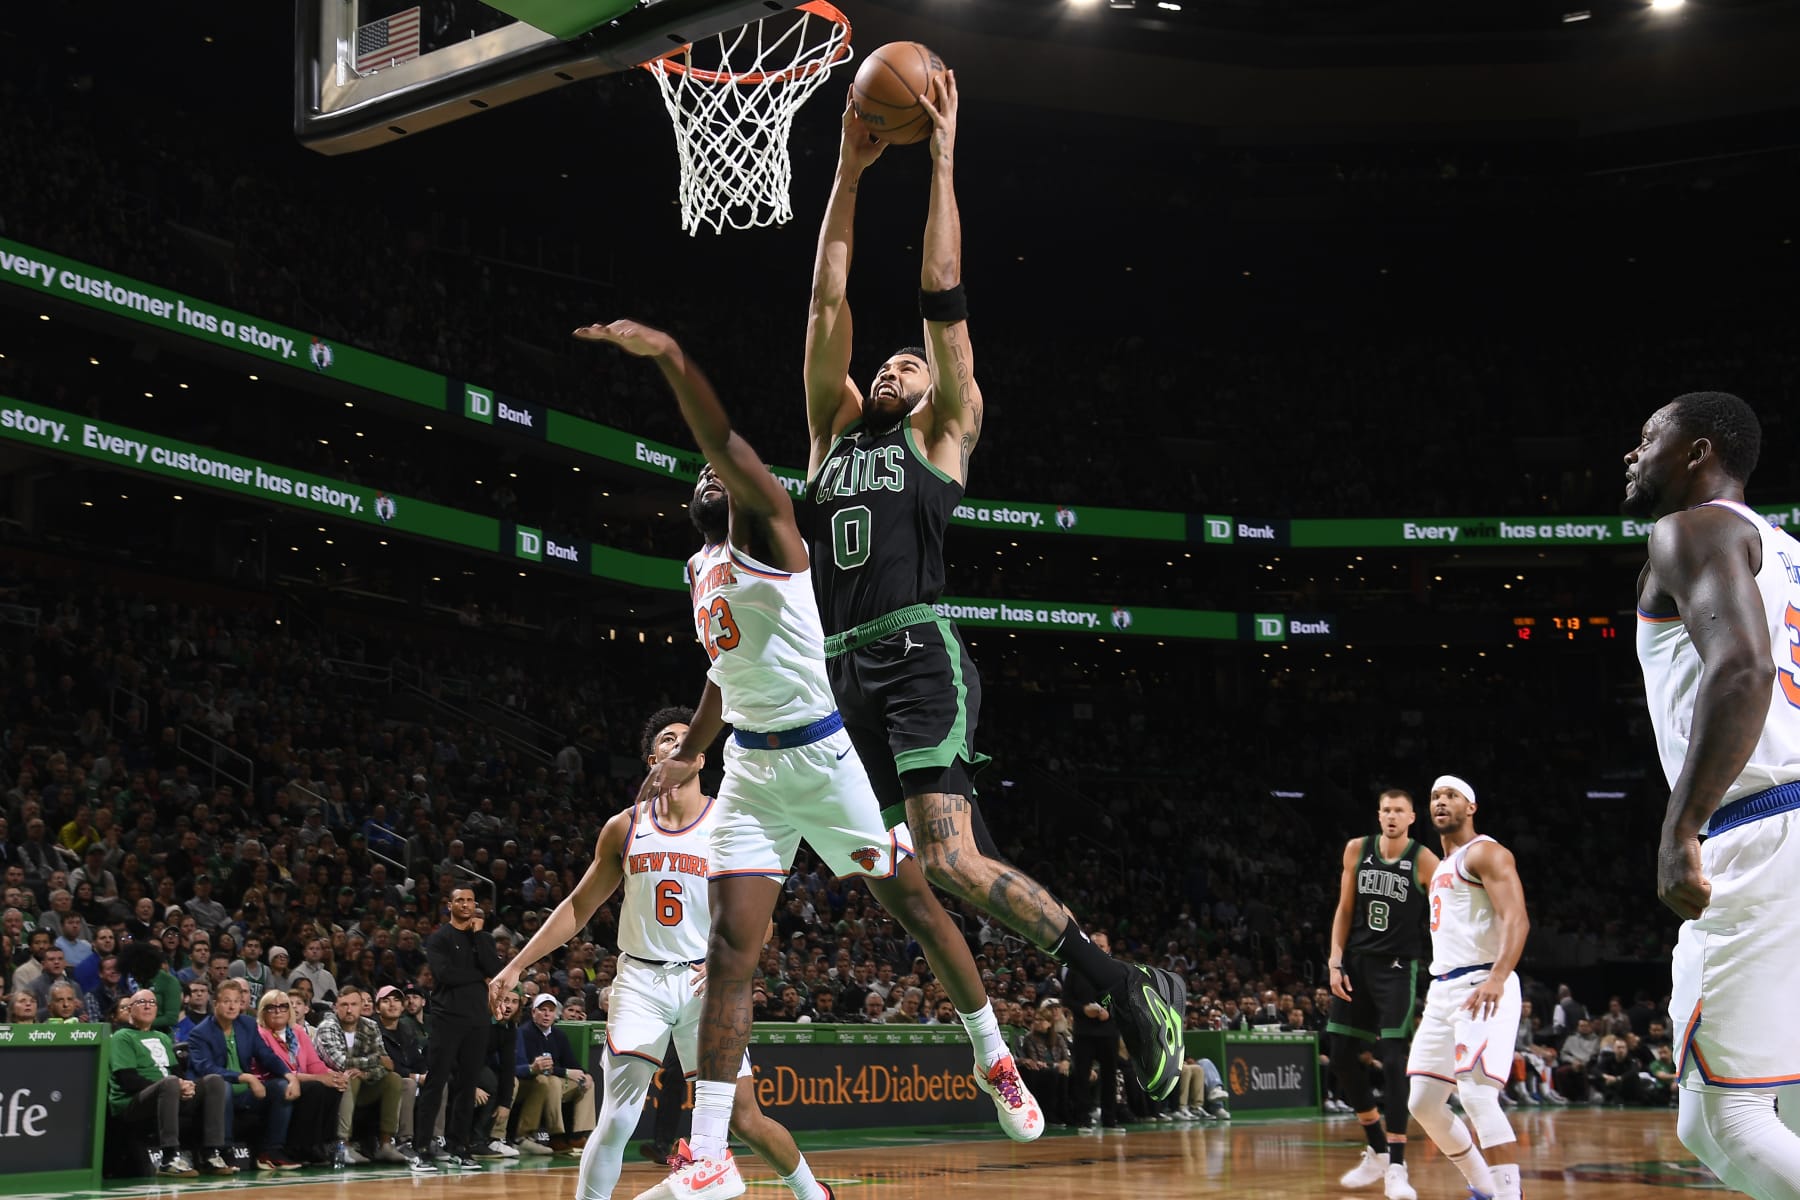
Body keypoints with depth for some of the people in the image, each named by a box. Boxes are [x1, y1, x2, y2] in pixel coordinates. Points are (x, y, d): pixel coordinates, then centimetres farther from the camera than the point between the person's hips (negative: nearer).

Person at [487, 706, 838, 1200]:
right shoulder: (625, 827, 4)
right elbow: (579, 906, 11)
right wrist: (516, 965, 5)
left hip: (705, 984, -1)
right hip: (641, 980, 1)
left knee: (745, 1118, 0)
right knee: (618, 1118, -14)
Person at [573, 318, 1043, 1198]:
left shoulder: (765, 524, -7)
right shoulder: (701, 571, 17)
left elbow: (725, 443, -26)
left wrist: (669, 356, -38)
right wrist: (686, 756, 29)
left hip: (822, 755, -6)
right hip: (751, 771, 6)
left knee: (915, 906, 7)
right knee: (730, 948, -5)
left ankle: (996, 1065, 26)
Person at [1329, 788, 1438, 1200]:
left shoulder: (1424, 861, -8)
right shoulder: (1357, 850, 3)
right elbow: (1345, 910, 8)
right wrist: (1336, 962, 0)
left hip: (1397, 968, -5)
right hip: (1355, 962, 5)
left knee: (1393, 1061, -13)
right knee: (1341, 1056, 6)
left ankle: (1396, 1167, -9)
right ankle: (1376, 1151, 23)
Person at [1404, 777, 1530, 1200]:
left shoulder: (1485, 853, -5)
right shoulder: (1442, 866, 23)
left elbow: (1516, 919, -19)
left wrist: (1497, 978, -33)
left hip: (1481, 987, -10)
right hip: (1443, 990, 10)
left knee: (1477, 1096, -21)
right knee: (1423, 1102, 10)